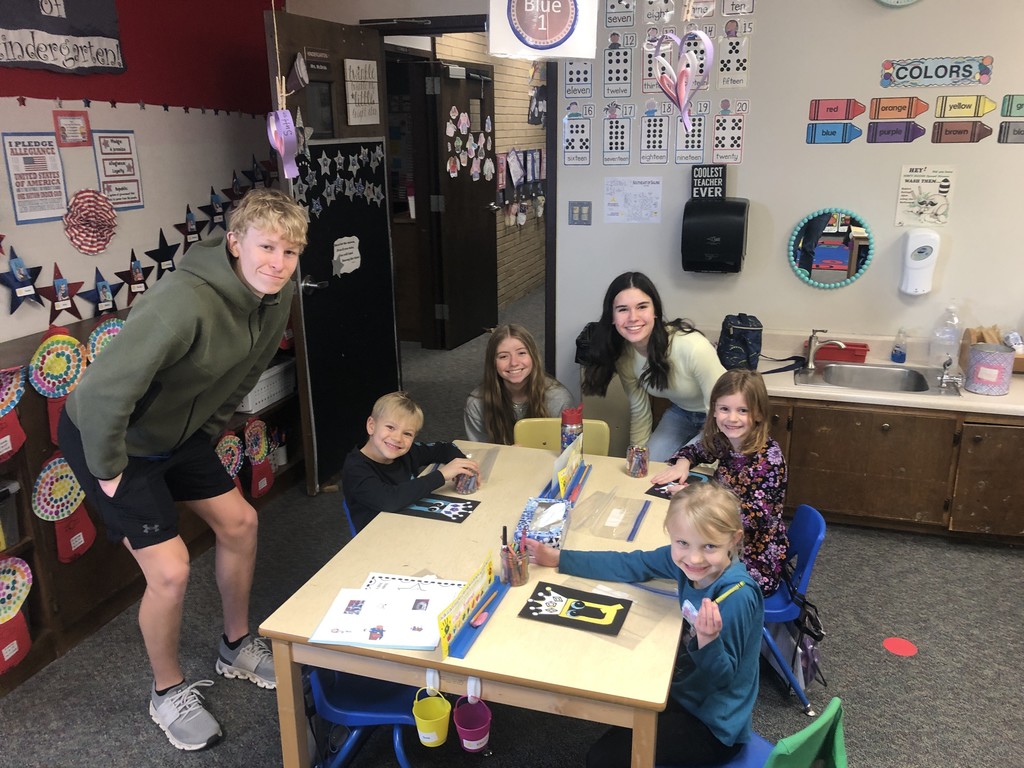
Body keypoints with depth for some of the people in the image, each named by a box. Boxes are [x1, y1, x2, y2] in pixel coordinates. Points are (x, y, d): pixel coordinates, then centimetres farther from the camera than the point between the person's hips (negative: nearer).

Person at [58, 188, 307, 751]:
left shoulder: (276, 297, -9)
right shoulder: (185, 303, -36)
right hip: (107, 437, -8)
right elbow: (105, 391, -36)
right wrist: (108, 471, -22)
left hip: (177, 433, 8)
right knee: (170, 571, -9)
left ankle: (238, 648, 36)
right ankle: (168, 691, 21)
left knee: (239, 521, 11)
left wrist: (207, 432, 12)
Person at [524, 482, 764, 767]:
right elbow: (630, 565, -1)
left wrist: (708, 639, -45)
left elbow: (721, 679, -23)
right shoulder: (684, 559, -13)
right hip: (687, 694, 6)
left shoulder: (736, 597, -32)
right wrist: (557, 558, 0)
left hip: (714, 726, -6)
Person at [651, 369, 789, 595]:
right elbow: (694, 450, 18)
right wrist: (682, 463, -5)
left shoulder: (768, 456, -22)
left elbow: (757, 516, -26)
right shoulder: (722, 440, -4)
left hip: (756, 560, -6)